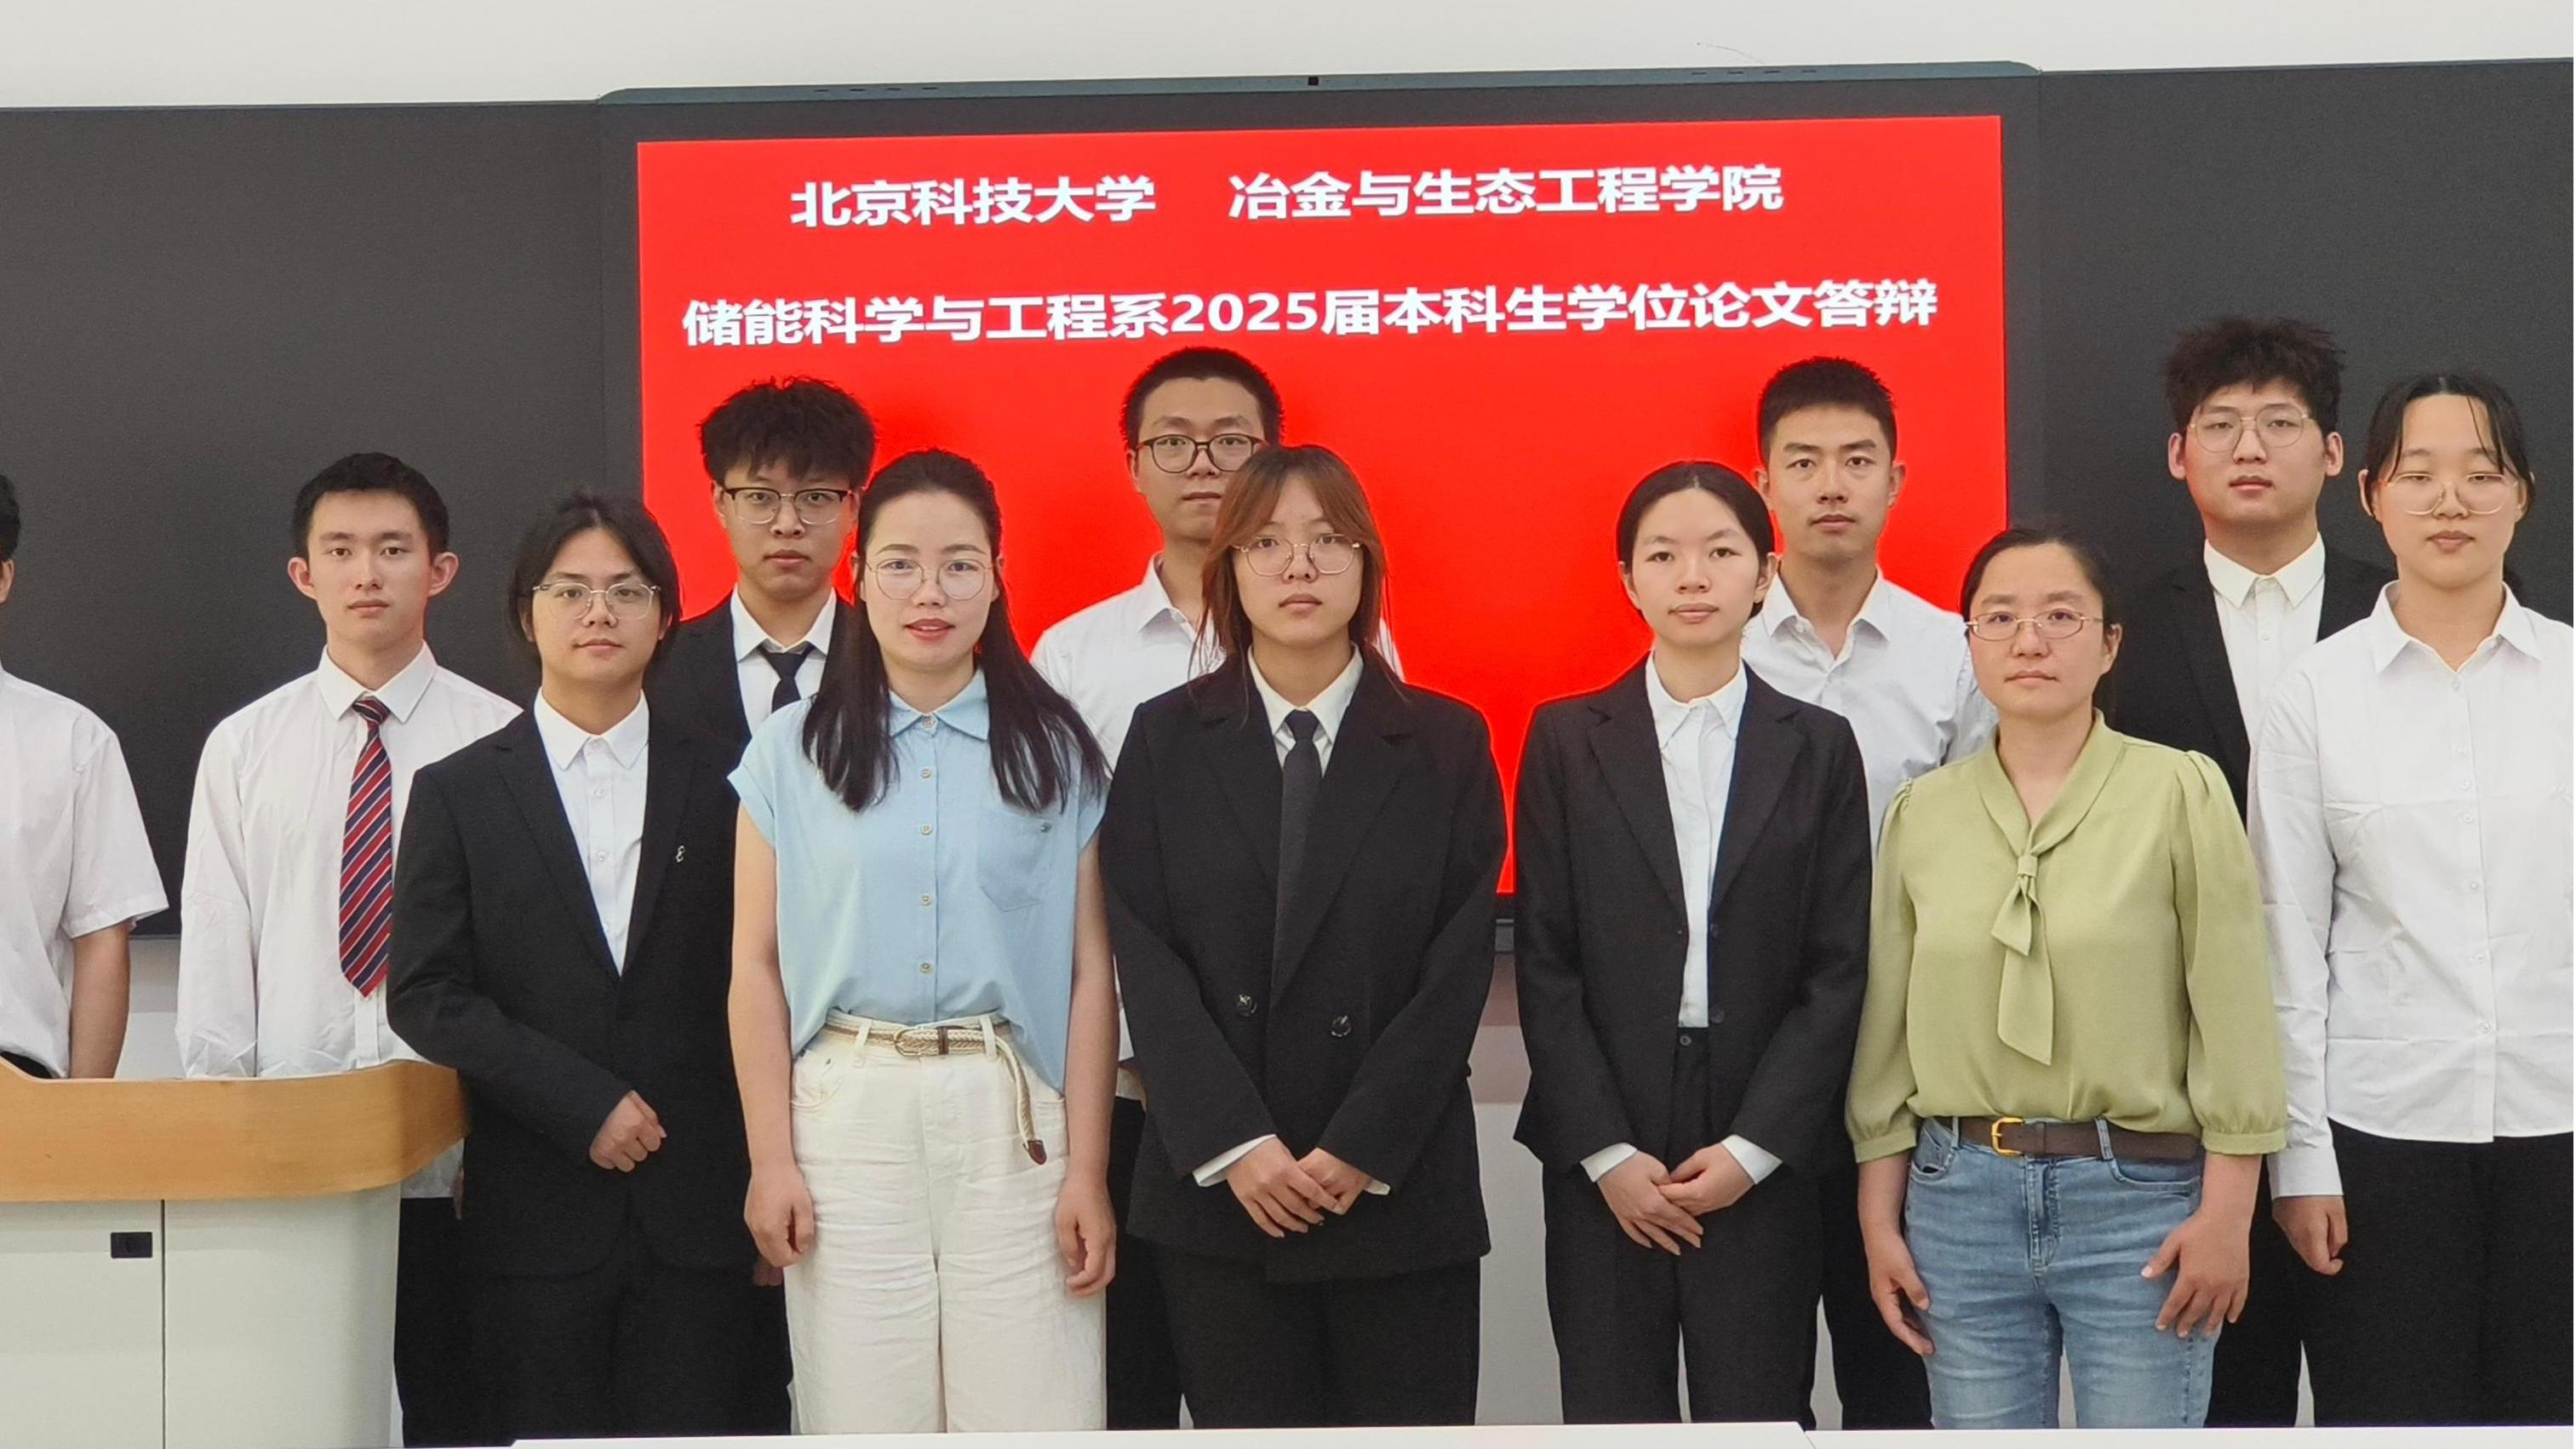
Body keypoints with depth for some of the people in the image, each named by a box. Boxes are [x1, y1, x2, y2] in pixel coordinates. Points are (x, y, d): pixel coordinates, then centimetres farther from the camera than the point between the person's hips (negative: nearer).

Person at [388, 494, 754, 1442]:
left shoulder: (720, 786, 9)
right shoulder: (459, 793, 6)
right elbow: (425, 997, -1)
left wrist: (765, 1180, 1)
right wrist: (585, 1106, -10)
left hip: (694, 1210, 1)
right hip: (539, 1213, -1)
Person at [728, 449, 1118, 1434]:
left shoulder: (1056, 751, 5)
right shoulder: (792, 752, 5)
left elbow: (1090, 973, 3)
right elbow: (757, 967, 5)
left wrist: (1087, 1169, -1)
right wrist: (771, 1158, 0)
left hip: (1013, 1119, 0)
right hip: (846, 1115, 1)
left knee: (1032, 1414, 0)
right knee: (863, 1416, 5)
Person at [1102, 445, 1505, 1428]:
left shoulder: (1447, 744, 4)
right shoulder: (1164, 739, 6)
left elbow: (1459, 966, -2)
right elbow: (1148, 960, -1)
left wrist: (1361, 1150, -10)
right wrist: (1236, 1145, -10)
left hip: (1401, 1188, 0)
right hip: (1215, 1189, 1)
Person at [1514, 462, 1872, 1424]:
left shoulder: (1819, 748, 6)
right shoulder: (1567, 740, 5)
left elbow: (1839, 971, 1)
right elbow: (1544, 963, 1)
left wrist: (1752, 1149, -7)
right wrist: (1607, 1152, -6)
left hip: (1762, 1162, 0)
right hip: (1602, 1166, 0)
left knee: (1756, 1412, 1)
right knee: (1612, 1414, 3)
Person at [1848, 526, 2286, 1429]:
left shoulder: (2181, 793, -3)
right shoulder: (1920, 813, 6)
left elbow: (2230, 1015, -4)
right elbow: (1888, 1027, 9)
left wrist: (2225, 1215, -7)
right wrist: (1880, 1217, 8)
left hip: (2139, 1199, -3)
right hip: (1959, 1197, 3)